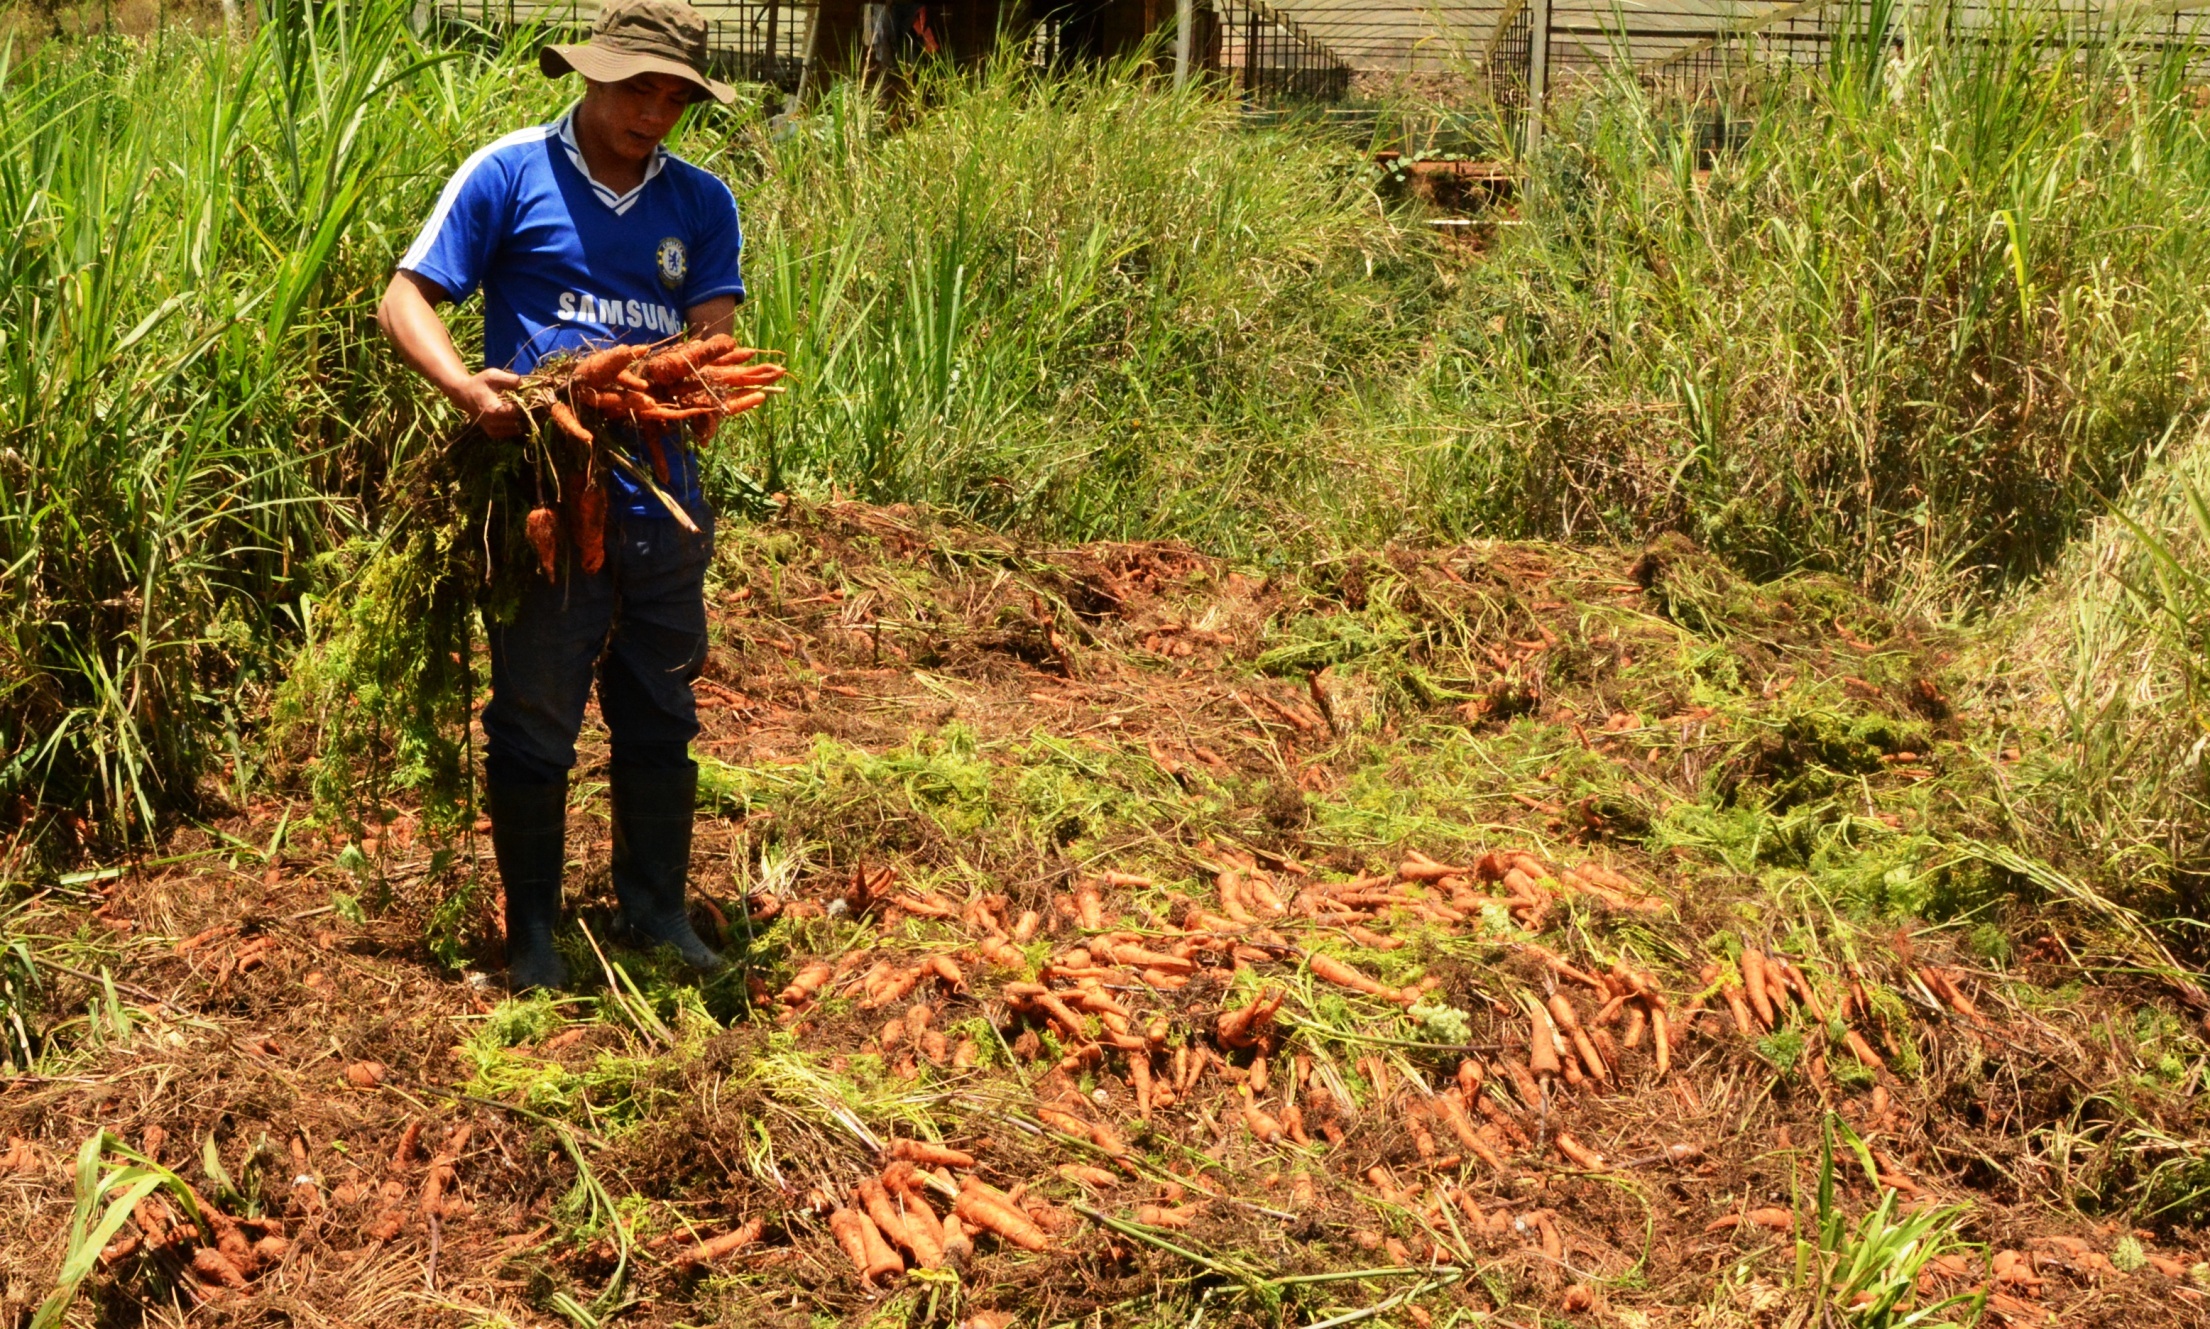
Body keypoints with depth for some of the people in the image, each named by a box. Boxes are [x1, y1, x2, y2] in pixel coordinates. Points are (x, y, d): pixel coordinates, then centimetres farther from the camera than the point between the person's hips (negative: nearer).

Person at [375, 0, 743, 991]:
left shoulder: (701, 204, 9)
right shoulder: (509, 175, -2)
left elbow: (712, 338, -1)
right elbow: (405, 300, -5)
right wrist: (465, 388, -24)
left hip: (661, 500, 4)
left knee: (660, 719, 13)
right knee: (534, 722, 6)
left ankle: (655, 912, 28)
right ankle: (531, 930, 20)